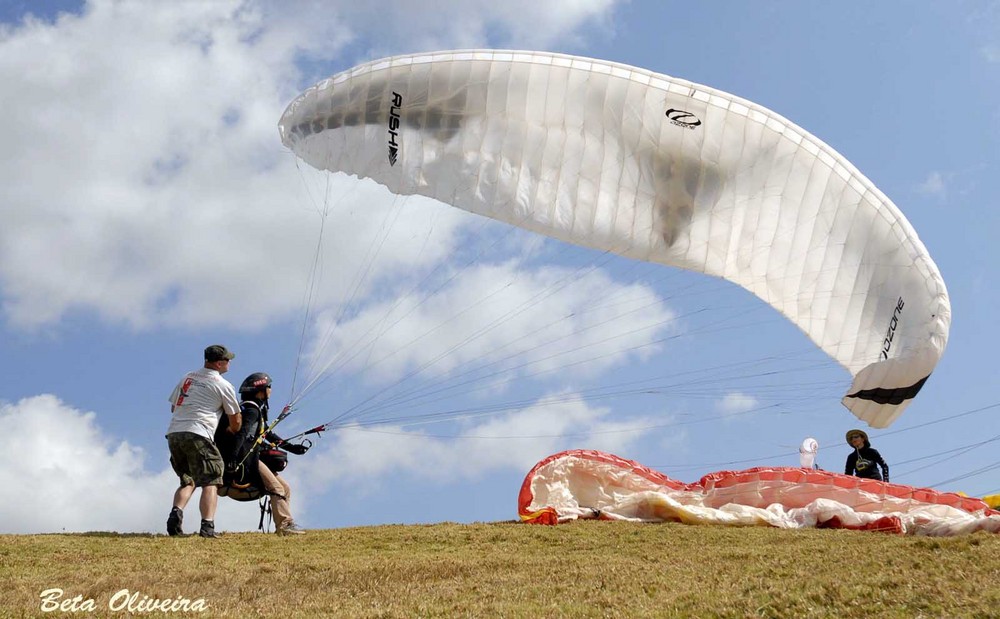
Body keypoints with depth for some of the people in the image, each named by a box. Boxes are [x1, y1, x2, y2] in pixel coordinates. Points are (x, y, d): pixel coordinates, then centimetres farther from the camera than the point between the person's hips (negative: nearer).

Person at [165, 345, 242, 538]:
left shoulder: (188, 377, 20)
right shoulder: (223, 385, 3)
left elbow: (173, 407, 27)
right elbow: (235, 422, 7)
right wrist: (231, 431, 28)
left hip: (173, 433, 6)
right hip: (197, 435, -6)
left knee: (188, 480, 18)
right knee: (210, 481, -3)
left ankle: (175, 514, -5)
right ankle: (207, 526, -18)